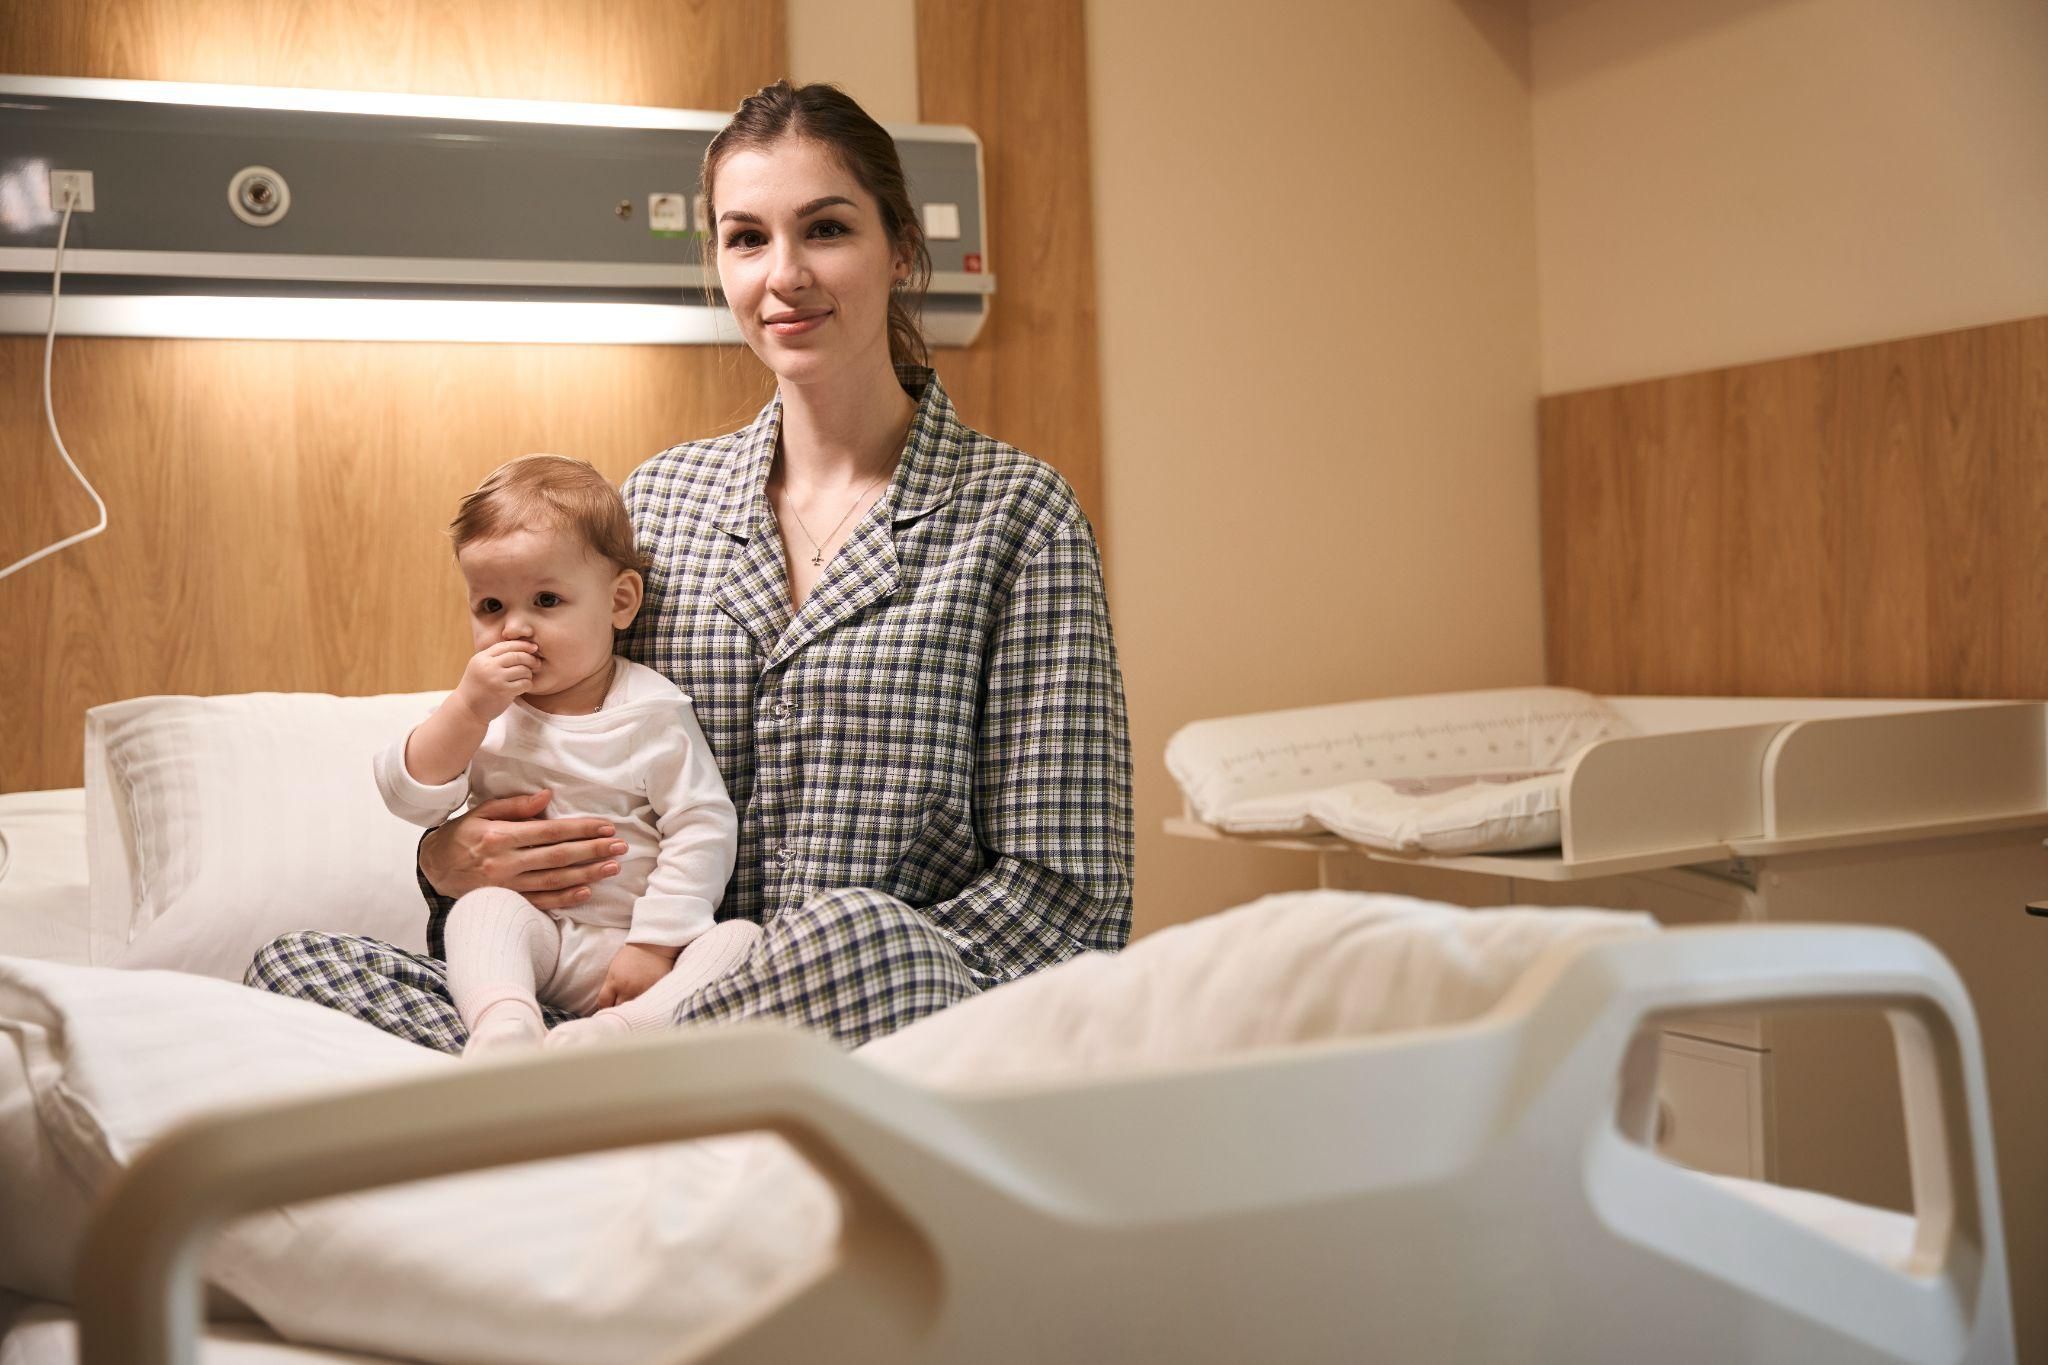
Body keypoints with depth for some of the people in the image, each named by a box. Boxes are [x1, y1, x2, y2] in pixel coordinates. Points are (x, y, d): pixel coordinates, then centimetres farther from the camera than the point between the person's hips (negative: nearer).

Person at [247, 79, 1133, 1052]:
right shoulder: (659, 498, 13)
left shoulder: (1012, 512, 0)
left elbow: (1069, 896, -4)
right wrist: (450, 863, -2)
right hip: (664, 1003, 4)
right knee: (295, 964, -14)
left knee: (859, 931, -38)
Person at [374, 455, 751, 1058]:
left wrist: (655, 944, -15)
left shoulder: (650, 709, -4)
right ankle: (504, 1027, -49)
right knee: (483, 907, -28)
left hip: (632, 948, -1)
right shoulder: (480, 710, 8)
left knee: (742, 940, -26)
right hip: (530, 940, 2)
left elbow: (703, 827, -8)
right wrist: (467, 709, -16)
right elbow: (411, 798, -2)